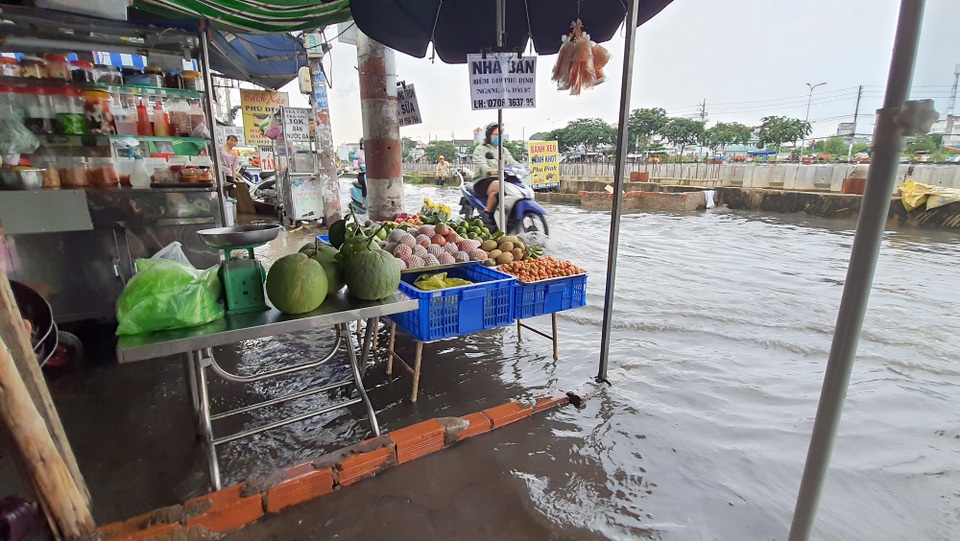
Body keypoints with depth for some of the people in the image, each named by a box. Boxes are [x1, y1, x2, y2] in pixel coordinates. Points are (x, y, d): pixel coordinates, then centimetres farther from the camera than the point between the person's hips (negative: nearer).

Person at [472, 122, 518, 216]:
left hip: (503, 180, 6)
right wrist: (490, 170, -37)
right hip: (484, 180, -6)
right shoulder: (480, 149, 4)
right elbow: (480, 165, -14)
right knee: (498, 186, -38)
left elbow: (512, 162, 12)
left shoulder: (504, 150, 25)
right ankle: (487, 213, -26)